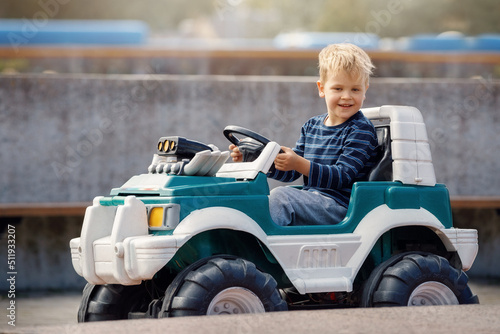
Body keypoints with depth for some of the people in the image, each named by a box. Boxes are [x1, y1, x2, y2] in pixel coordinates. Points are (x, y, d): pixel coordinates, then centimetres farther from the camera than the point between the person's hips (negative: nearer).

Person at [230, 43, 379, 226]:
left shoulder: (361, 130, -6)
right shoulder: (311, 126, 17)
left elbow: (342, 176, -18)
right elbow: (290, 173, 15)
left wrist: (300, 164, -30)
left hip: (340, 206, -8)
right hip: (312, 202, 8)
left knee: (280, 196, -26)